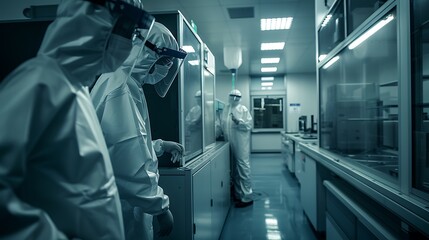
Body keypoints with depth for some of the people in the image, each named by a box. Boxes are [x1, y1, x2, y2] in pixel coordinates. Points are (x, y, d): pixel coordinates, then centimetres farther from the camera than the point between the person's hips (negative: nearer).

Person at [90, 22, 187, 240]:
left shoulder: (126, 84, 13)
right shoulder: (121, 88, -21)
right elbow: (130, 166, -29)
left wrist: (160, 145, 19)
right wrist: (161, 206, -19)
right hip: (122, 208, -10)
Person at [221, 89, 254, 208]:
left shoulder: (243, 109, -3)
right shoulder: (226, 108, 13)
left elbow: (249, 125, -9)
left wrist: (238, 121, -23)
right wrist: (222, 133, 5)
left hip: (241, 143, -6)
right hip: (230, 143, 6)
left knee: (243, 167, -6)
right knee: (234, 169, 13)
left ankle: (247, 197, 0)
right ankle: (237, 194, 26)